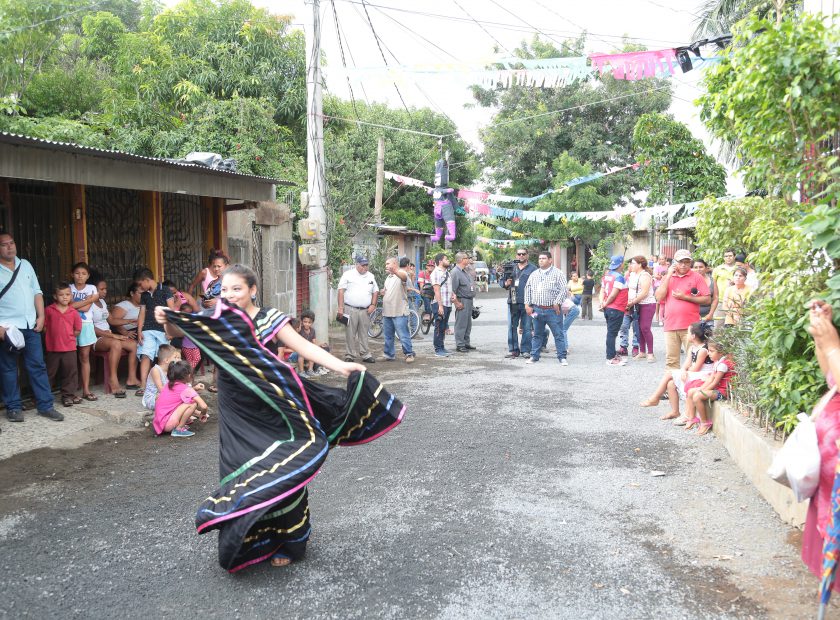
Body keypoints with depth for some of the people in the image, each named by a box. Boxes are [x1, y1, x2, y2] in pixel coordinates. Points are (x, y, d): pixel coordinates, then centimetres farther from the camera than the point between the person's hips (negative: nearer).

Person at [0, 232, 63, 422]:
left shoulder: (25, 265, 11)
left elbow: (37, 292, 14)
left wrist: (41, 316, 4)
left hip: (31, 326, 4)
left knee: (38, 366, 4)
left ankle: (46, 405, 8)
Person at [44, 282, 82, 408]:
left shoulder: (74, 312, 2)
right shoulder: (48, 310, -1)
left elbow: (78, 330, 7)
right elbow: (44, 327, 2)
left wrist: (67, 336, 0)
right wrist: (53, 335, -5)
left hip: (69, 347, 1)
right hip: (53, 348, -1)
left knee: (70, 372, 5)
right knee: (50, 372, 10)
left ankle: (68, 395, 16)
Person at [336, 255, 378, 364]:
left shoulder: (371, 276, 13)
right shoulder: (348, 274, 0)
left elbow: (376, 291, 18)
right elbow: (341, 290, -4)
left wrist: (373, 305, 4)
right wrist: (340, 307, -10)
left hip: (365, 310, 3)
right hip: (350, 309, -3)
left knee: (364, 334, 8)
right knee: (350, 334, -1)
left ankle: (365, 355, 14)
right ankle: (350, 356, 7)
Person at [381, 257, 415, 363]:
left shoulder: (401, 274, -8)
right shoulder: (388, 277, 20)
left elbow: (404, 276, -34)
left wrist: (395, 271, -56)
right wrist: (383, 292, 6)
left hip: (399, 312, -9)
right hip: (387, 312, 9)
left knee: (403, 336, -6)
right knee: (388, 336, 14)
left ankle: (409, 354, 3)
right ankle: (389, 354, 23)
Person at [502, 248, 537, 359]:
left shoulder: (533, 268, 5)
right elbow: (500, 280, 16)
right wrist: (505, 283, -8)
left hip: (527, 303, -3)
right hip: (512, 302, 3)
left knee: (527, 327, 2)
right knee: (512, 327, 4)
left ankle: (525, 350, 9)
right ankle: (513, 350, 12)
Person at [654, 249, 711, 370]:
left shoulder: (697, 277, 4)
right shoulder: (667, 277, 13)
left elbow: (707, 300, -2)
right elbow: (659, 297, -1)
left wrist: (685, 297, -10)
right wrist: (669, 276, -2)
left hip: (690, 326, -3)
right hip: (670, 326, 3)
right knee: (671, 361, 6)